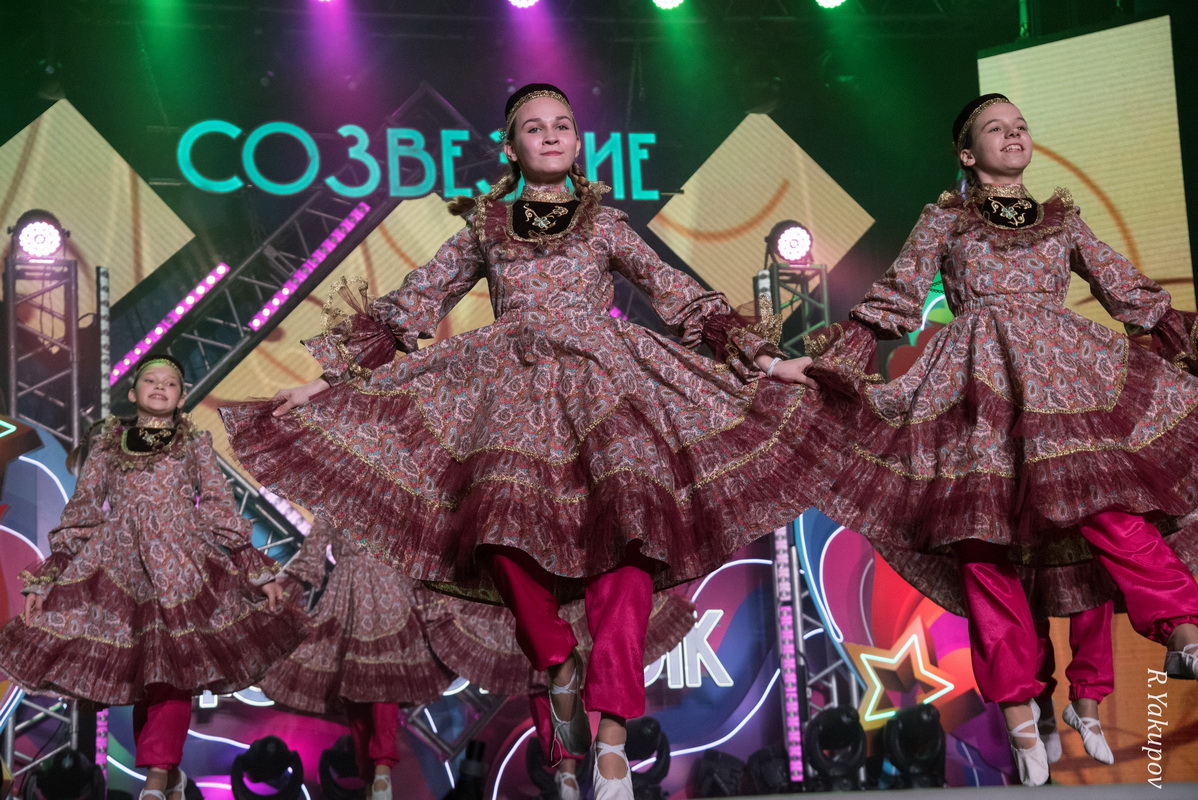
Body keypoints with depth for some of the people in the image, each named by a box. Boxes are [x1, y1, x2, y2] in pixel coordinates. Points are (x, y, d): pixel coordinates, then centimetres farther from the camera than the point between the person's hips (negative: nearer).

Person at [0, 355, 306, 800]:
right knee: (135, 668, -2)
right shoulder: (106, 444, 16)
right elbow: (82, 509, 14)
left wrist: (256, 570, 2)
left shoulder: (194, 442, 13)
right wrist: (45, 576, 7)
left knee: (174, 665, -12)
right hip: (119, 562, 2)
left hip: (181, 562, -2)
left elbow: (220, 507, 10)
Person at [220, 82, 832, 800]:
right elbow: (410, 305, 18)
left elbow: (680, 295, 16)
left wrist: (761, 355, 8)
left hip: (603, 382, 0)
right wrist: (331, 377, 12)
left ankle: (613, 737, -21)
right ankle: (559, 668, 2)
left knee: (624, 530, -19)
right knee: (506, 527, -24)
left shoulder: (604, 223, 18)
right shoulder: (485, 230, 18)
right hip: (511, 390, 1)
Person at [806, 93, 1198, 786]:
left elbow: (1131, 293, 20)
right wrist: (827, 362, 4)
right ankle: (1018, 704, -3)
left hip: (1065, 372, 1)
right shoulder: (944, 220, 15)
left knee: (1102, 504, -22)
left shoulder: (1062, 220, 20)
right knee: (983, 532, -7)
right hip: (978, 383, -1)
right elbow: (894, 300, 12)